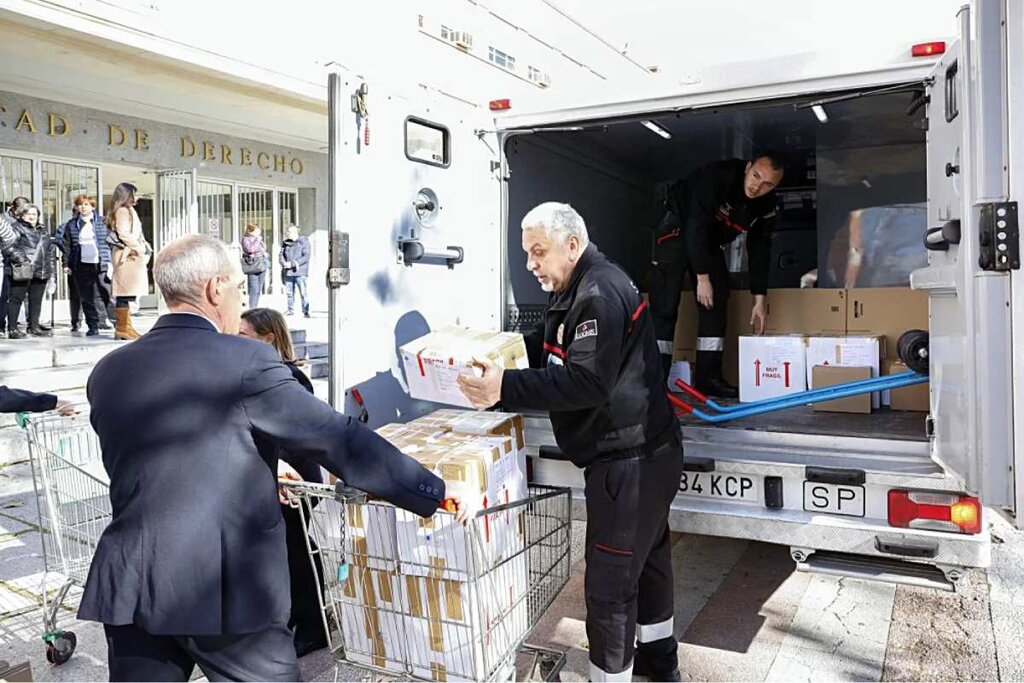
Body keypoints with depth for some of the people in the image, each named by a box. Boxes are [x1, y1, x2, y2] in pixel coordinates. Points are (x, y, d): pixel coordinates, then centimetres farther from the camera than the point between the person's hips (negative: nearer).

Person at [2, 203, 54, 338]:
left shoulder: (43, 230, 19)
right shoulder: (17, 229, -3)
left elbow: (48, 250, 23)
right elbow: (8, 247, -13)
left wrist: (50, 268, 17)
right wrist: (21, 259, -19)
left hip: (41, 272, 7)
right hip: (22, 272, -7)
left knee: (36, 300, 12)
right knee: (16, 299, -1)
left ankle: (34, 326, 21)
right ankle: (12, 329, 3)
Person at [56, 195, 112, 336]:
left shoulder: (101, 222, 7)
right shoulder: (72, 224, 9)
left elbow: (109, 240, 6)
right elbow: (66, 245, 9)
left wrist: (108, 260, -1)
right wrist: (66, 263, 3)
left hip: (98, 264, -1)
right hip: (81, 265, 1)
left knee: (99, 294, -3)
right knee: (86, 297, -1)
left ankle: (101, 321, 9)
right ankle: (92, 325, 1)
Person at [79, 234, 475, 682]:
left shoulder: (108, 371, 6)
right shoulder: (246, 362, -13)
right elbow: (338, 439, -14)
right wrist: (436, 491, -6)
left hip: (130, 588, 6)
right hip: (227, 592, -5)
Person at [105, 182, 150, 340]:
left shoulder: (128, 211, 22)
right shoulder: (123, 211, -8)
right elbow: (124, 234, -18)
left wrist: (142, 248, 8)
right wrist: (139, 248, -11)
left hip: (131, 254, 10)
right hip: (127, 254, -10)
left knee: (126, 293, 9)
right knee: (125, 292, -9)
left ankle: (124, 327, 12)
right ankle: (122, 328, -7)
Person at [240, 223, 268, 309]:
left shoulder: (259, 239, 17)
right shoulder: (246, 239, -3)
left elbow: (264, 249, 30)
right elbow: (250, 249, -19)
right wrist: (257, 240, -11)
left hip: (261, 266, 7)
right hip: (252, 267, -7)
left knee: (258, 290, 9)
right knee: (254, 290, -12)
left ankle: (255, 308, 16)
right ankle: (252, 309, -9)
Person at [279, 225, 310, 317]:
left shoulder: (304, 242, -2)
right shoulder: (285, 243, 14)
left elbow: (306, 257, -9)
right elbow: (281, 255, 15)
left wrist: (293, 263, -15)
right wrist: (284, 263, -7)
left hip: (300, 272, -5)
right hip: (288, 272, 5)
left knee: (303, 292, -9)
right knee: (289, 292, 8)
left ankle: (305, 311, -5)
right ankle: (291, 310, 17)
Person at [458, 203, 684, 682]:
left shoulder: (600, 294, -20)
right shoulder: (579, 290, 13)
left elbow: (587, 382, -30)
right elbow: (552, 355, 20)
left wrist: (506, 389, -36)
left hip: (629, 461, -11)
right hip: (642, 452, 11)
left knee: (609, 581, -3)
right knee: (647, 556, 23)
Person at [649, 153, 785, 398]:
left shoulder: (766, 206, -10)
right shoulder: (716, 176, -30)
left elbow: (759, 251, -3)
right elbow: (696, 227, -31)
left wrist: (760, 300, -5)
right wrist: (702, 278, -29)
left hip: (709, 241, 7)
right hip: (678, 230, -6)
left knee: (717, 303, -3)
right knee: (665, 305, -15)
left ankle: (709, 377, 1)